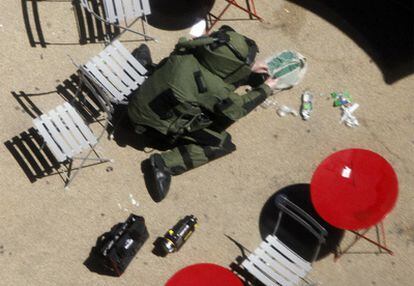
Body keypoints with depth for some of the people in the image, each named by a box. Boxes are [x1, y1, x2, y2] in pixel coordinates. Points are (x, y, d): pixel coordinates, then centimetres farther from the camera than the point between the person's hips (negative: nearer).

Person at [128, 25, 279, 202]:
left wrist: (248, 68, 12)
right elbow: (236, 109, -8)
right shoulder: (215, 88, -30)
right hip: (158, 123, -7)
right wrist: (265, 89, 6)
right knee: (222, 143, -3)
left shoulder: (190, 49, -13)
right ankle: (165, 164, -11)